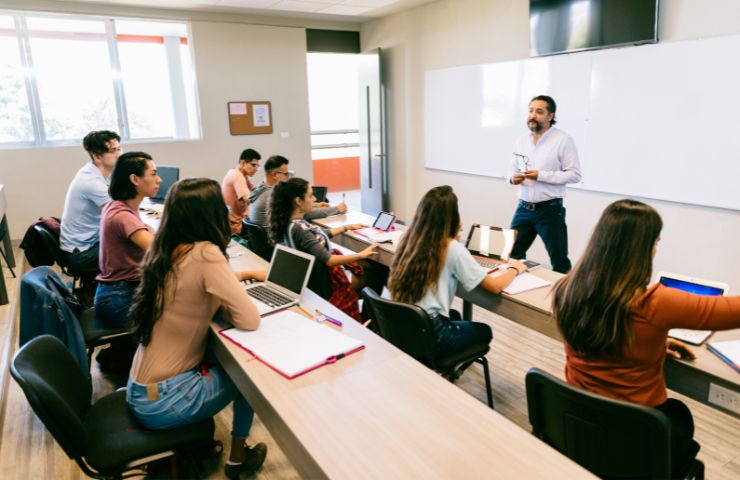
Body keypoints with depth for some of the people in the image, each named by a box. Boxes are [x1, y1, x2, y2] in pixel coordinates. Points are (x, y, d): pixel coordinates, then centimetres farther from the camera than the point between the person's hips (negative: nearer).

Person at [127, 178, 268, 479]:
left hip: (143, 387, 7)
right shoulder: (205, 254, -23)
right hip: (161, 400, -7)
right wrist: (219, 301, -4)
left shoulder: (165, 251, 0)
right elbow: (250, 320, -22)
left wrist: (239, 276, 15)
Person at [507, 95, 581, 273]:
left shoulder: (563, 140, -9)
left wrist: (541, 175, -21)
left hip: (549, 210, -5)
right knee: (512, 256, 11)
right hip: (523, 208, 5)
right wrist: (512, 178, -6)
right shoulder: (521, 140, 9)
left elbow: (575, 174, -12)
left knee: (559, 262, 6)